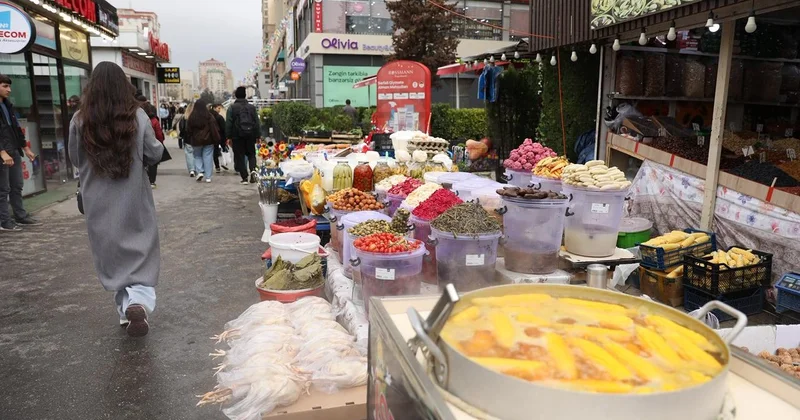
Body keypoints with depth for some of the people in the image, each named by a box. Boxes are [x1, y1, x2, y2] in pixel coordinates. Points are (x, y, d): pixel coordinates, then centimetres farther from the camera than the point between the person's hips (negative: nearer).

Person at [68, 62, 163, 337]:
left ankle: (125, 309, 21)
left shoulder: (80, 120, -7)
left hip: (98, 202, 1)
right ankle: (139, 301, -13)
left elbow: (75, 158, 4)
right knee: (141, 252, 9)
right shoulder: (138, 116, -10)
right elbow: (155, 154, -3)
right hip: (133, 198, -1)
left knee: (112, 254, 14)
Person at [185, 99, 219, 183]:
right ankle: (208, 177, 2)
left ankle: (200, 172, -1)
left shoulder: (192, 117, -1)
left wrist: (189, 140, 15)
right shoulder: (209, 116, -6)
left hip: (196, 141, 1)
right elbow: (214, 129, -6)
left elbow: (188, 130, 5)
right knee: (208, 157, 3)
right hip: (208, 141, -1)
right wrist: (216, 140, -1)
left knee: (197, 156, 18)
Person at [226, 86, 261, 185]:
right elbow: (257, 122, 5)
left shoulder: (232, 108, -2)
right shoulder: (251, 107, 5)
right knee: (251, 154, 15)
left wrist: (229, 137, -1)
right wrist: (258, 136, 9)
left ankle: (244, 178, 2)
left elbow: (228, 124, -5)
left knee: (240, 156, 4)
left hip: (237, 136, -2)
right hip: (250, 135, 2)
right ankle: (253, 170, -12)